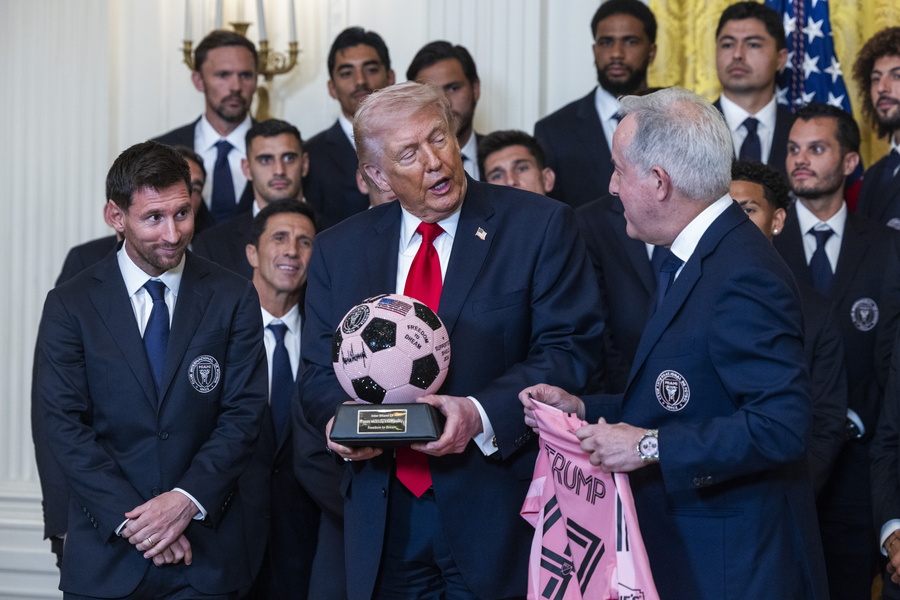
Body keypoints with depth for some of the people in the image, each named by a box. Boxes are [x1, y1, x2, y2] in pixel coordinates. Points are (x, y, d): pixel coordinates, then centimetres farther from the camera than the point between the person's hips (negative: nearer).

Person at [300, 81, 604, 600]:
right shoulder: (338, 251, 9)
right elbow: (321, 376, 11)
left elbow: (570, 351, -7)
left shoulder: (541, 226, -2)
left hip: (497, 514, -3)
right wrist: (342, 419, -12)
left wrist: (480, 414, -21)